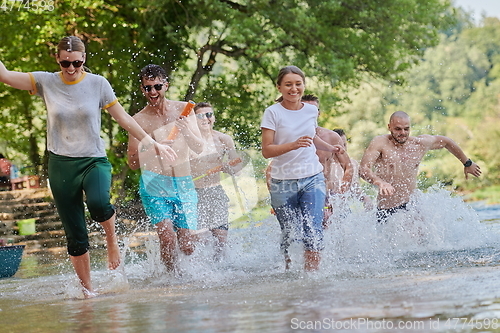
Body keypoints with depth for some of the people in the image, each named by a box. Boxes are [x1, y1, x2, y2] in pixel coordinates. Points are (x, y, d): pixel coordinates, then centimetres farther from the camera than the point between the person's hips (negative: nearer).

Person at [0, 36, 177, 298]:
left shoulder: (98, 84, -1)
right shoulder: (46, 82, 1)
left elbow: (123, 118, 5)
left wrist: (153, 143, 6)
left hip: (94, 161, -1)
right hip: (61, 165, 1)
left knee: (98, 203, -34)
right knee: (75, 237, 2)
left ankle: (112, 240, -4)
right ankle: (87, 289, 16)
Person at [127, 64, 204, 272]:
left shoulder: (183, 110, 4)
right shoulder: (139, 120, -1)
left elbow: (199, 148, -1)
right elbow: (133, 163, -1)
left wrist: (186, 132, -21)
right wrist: (155, 149, -19)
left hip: (184, 186, 2)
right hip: (154, 185, -2)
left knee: (187, 247, -1)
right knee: (168, 238, -20)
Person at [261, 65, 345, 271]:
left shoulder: (311, 111, 8)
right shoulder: (273, 113, -7)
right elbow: (266, 150, -14)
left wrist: (330, 148, 23)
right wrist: (293, 145, -26)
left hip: (312, 179, 3)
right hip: (283, 183, -3)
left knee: (313, 233, -12)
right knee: (289, 234, 6)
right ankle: (286, 270, 30)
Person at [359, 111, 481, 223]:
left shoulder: (420, 143, 5)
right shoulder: (380, 143, -8)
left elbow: (446, 142, 24)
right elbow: (364, 169, -21)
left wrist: (467, 163, 34)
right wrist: (379, 182, -42)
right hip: (387, 210, -3)